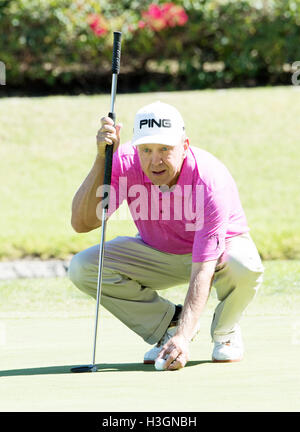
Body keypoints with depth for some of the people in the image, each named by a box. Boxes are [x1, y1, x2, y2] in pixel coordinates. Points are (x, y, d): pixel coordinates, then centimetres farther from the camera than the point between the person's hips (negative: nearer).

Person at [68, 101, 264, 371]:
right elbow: (82, 223, -33)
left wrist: (183, 338, -52)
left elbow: (203, 272, -41)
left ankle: (225, 332, -4)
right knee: (82, 267, -20)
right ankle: (171, 323, 0)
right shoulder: (126, 163, -25)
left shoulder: (210, 181, -36)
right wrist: (102, 159, -43)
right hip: (158, 253, 4)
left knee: (245, 267, -40)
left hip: (218, 248, -4)